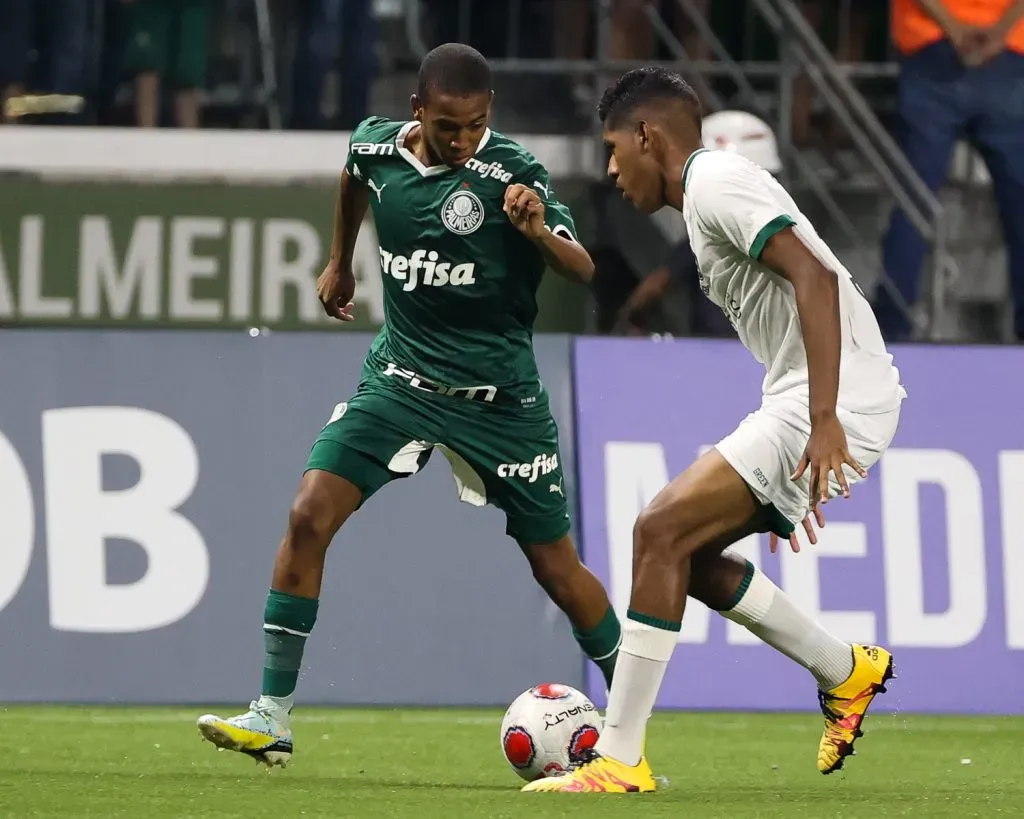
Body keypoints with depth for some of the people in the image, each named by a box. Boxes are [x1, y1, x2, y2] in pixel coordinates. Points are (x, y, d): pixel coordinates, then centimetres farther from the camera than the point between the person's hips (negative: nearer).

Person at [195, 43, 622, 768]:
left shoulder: (512, 172, -16)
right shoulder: (377, 145, -4)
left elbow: (581, 270, -22)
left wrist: (539, 232, -42)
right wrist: (340, 262, 31)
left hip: (499, 395, -3)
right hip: (401, 377, 3)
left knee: (555, 565, 3)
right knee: (310, 516, -14)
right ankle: (272, 720, -10)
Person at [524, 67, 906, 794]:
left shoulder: (716, 184, -10)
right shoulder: (711, 193, 22)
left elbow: (814, 278, -23)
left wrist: (823, 421, -30)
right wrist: (793, 481, 31)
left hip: (840, 402, -10)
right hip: (807, 405, 10)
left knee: (663, 531, -14)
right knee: (686, 550, 14)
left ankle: (619, 762, -14)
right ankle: (847, 673, 23)